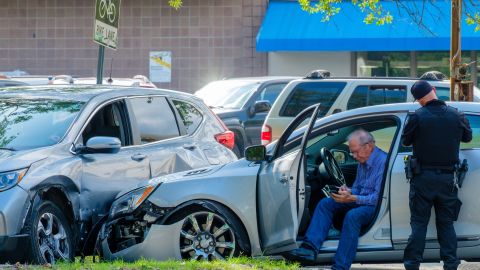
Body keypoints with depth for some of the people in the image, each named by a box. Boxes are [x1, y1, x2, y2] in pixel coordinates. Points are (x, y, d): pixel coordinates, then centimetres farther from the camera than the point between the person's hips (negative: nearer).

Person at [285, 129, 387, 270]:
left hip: (377, 206, -9)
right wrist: (349, 192, -4)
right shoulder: (363, 161, 11)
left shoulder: (383, 162, -18)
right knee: (325, 204, -6)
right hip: (361, 200, 9)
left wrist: (352, 198, -28)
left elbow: (379, 198, -22)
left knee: (353, 215, -37)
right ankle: (310, 248, -21)